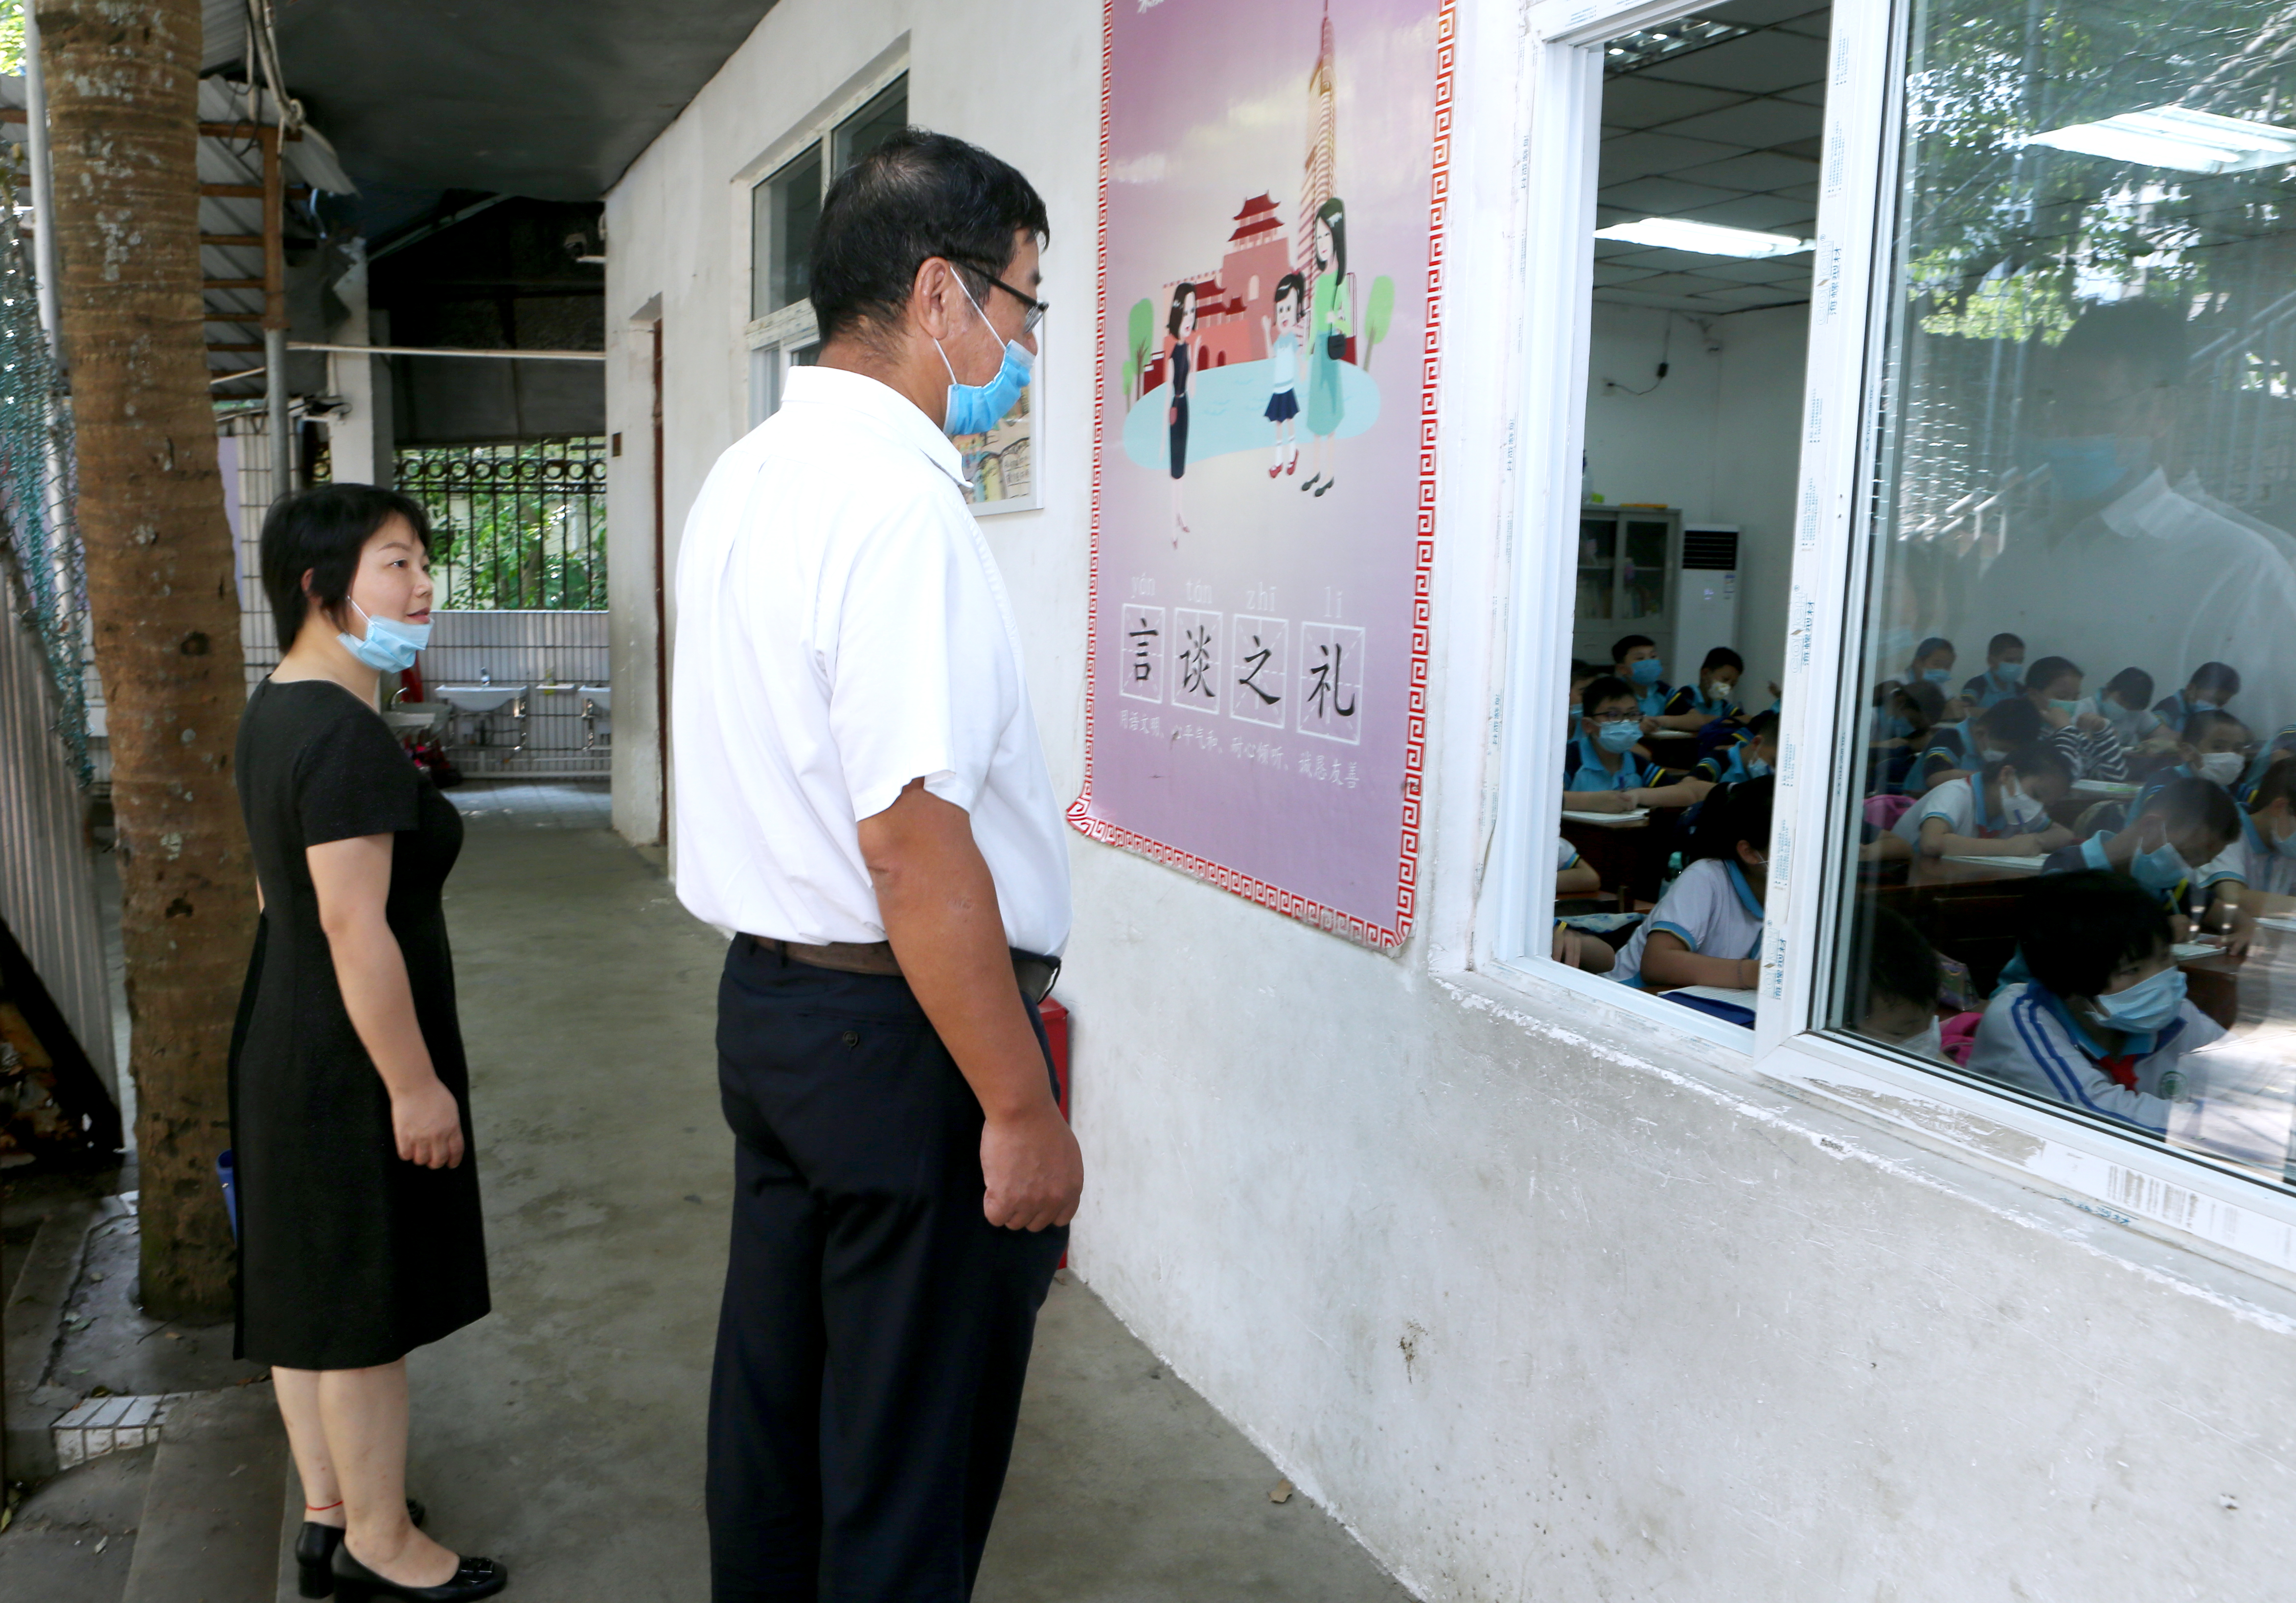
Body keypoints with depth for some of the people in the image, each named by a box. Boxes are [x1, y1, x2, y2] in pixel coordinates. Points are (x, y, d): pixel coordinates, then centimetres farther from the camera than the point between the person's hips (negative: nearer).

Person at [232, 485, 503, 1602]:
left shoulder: (273, 713, 8)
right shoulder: (347, 737, -24)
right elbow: (354, 926, -26)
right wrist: (417, 1086, -21)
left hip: (282, 1041, 10)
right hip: (352, 1061, -10)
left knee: (309, 1291, 18)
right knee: (365, 1306, 4)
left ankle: (328, 1511, 33)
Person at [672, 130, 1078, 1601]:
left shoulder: (747, 477, 9)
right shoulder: (898, 505, -21)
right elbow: (909, 837, -26)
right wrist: (1023, 1107, -20)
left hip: (770, 998, 10)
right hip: (906, 1035, -9)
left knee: (777, 1401, 24)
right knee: (912, 1475, 9)